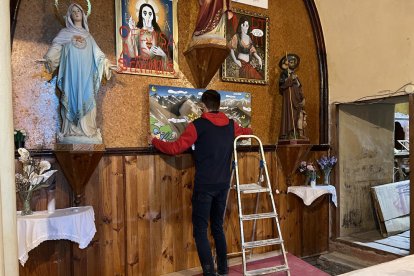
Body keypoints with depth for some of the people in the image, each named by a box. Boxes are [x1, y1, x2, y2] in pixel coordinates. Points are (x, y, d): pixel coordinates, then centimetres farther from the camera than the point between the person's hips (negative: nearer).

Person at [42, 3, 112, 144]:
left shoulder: (88, 35, 23)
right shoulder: (65, 33, 15)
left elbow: (97, 53, 18)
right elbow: (55, 48, 4)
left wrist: (106, 63, 5)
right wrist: (48, 59, -13)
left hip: (86, 73, 2)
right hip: (71, 72, -2)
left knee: (86, 99, -5)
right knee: (72, 98, -9)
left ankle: (86, 129, -5)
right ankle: (71, 131, -9)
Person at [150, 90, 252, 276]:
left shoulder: (198, 125, -9)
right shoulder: (231, 125, 7)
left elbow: (175, 148, -8)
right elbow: (247, 132, 29)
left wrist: (154, 141, 8)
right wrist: (248, 130, 54)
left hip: (204, 185, -6)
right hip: (223, 184, 6)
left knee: (200, 230, 3)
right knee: (218, 227, 19)